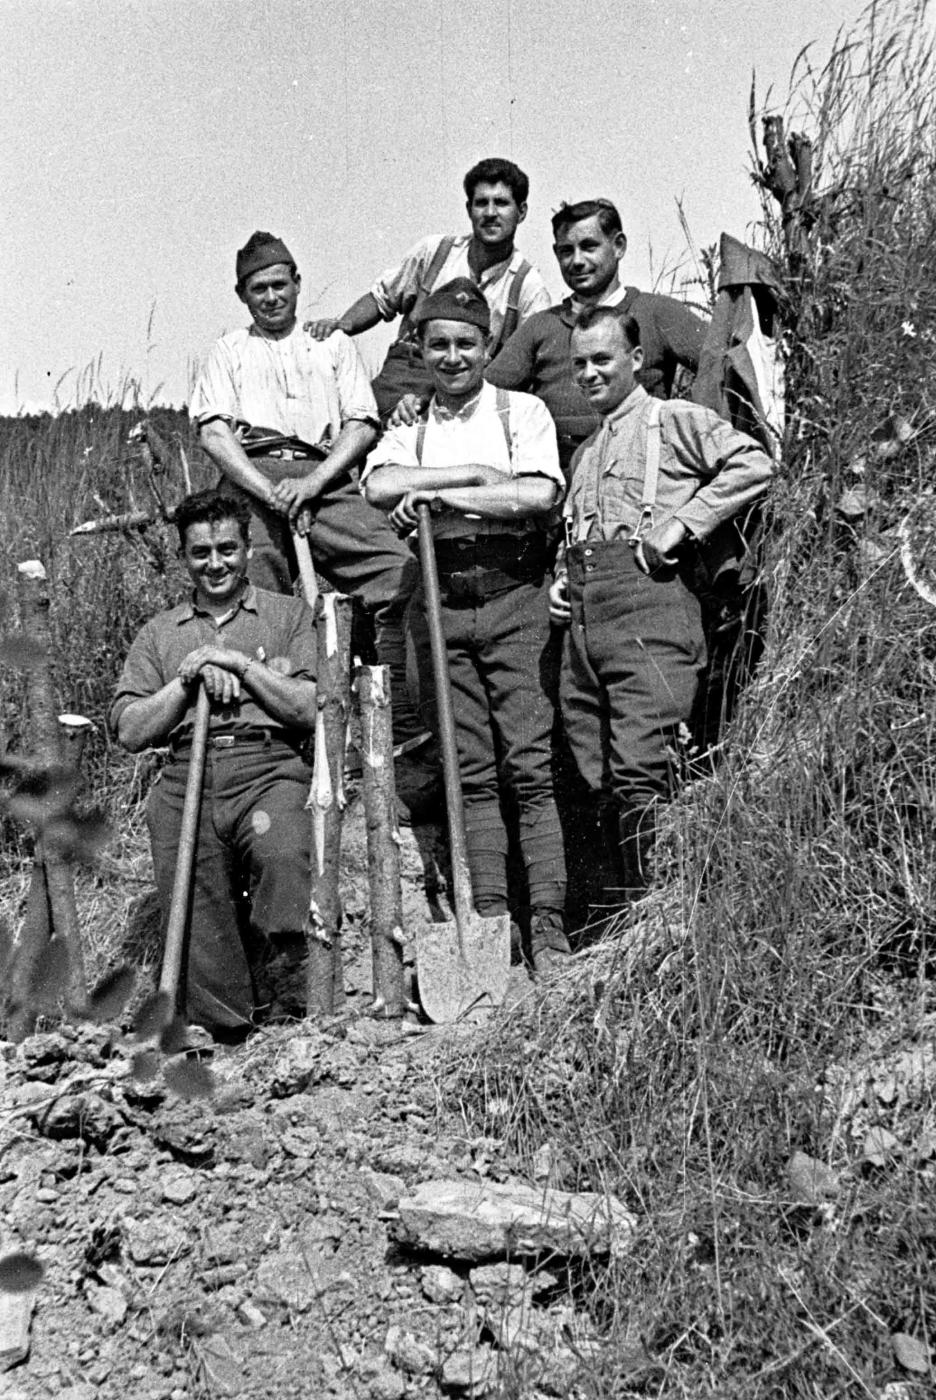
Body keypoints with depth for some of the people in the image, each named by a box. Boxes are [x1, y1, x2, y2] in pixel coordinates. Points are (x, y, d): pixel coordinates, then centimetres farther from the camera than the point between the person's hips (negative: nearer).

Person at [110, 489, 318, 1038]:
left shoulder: (289, 613, 16)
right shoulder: (159, 633, 22)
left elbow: (311, 710, 3)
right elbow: (129, 731, 12)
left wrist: (241, 663, -2)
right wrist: (188, 677, 1)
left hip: (270, 770, -2)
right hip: (185, 781, 2)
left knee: (282, 857, -34)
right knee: (192, 915, -12)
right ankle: (223, 1022, 8)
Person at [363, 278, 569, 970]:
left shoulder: (522, 411, 9)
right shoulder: (408, 430, 17)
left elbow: (539, 494, -9)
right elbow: (380, 485, -6)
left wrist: (441, 494, -9)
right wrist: (481, 473, -9)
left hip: (514, 598, -3)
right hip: (445, 608, 3)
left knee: (530, 764, -8)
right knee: (472, 771, 2)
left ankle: (548, 926, -6)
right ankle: (488, 922, 6)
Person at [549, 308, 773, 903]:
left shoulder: (674, 420, 6)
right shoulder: (584, 451, 29)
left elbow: (753, 464, -9)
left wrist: (681, 523, -13)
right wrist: (561, 580, 17)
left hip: (647, 604, -7)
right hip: (582, 619, 7)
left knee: (639, 774, -16)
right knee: (601, 781, 4)